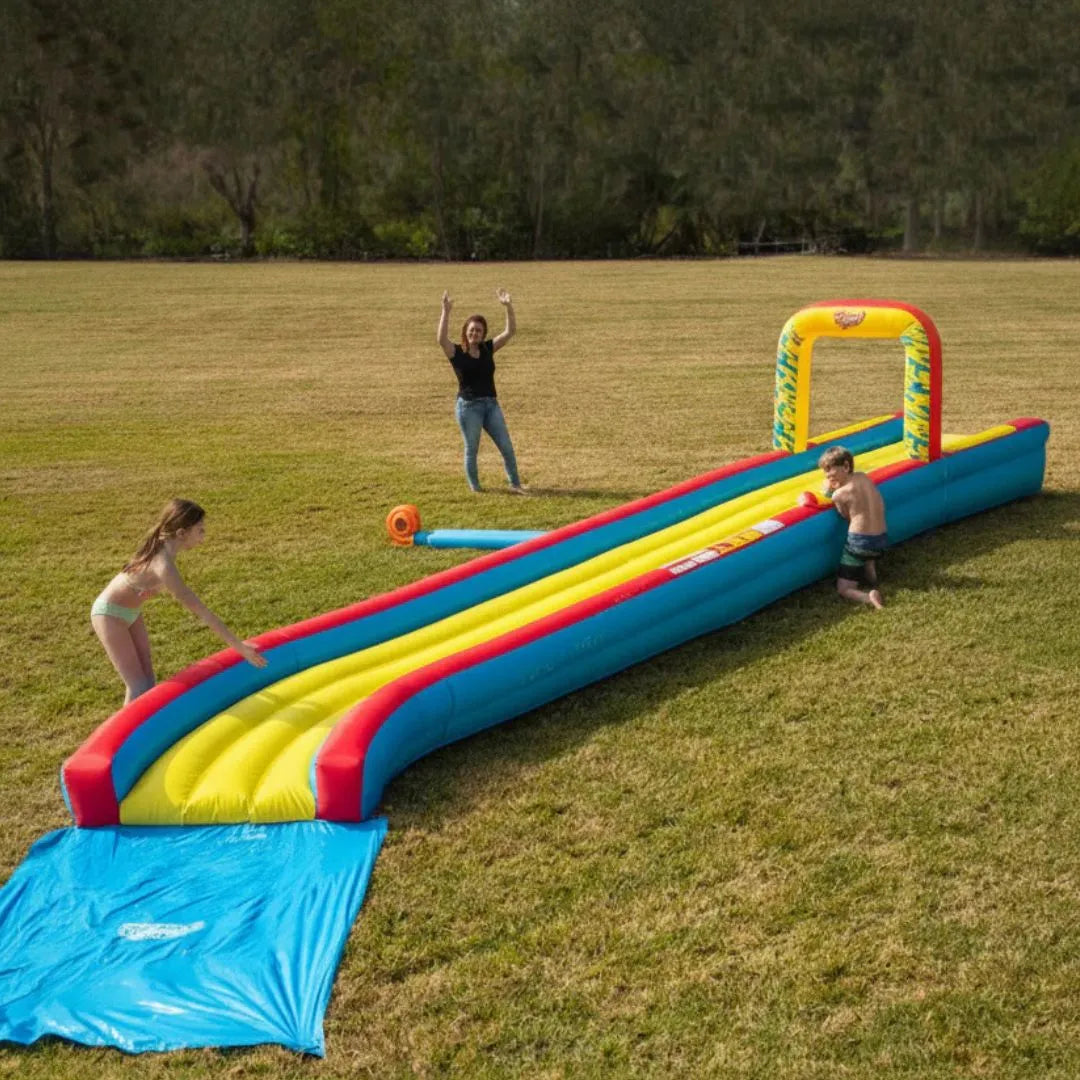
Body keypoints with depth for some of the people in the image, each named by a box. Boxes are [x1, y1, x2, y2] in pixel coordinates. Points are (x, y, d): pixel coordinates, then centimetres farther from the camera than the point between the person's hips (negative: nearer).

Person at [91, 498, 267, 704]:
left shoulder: (164, 544, -11)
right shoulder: (163, 565, -36)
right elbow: (199, 609, -38)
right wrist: (237, 645, -38)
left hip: (130, 611, 8)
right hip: (110, 614, -8)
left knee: (148, 681, 8)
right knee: (139, 687, -6)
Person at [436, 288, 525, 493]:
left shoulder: (488, 348, 6)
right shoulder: (456, 352, -5)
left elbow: (510, 332, 0)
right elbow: (441, 338, -25)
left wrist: (508, 307, -12)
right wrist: (446, 311, -34)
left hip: (491, 404, 4)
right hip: (468, 407, -4)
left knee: (507, 447, 4)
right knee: (471, 450, 6)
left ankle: (515, 484, 16)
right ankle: (475, 489, 18)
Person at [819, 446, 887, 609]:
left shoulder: (838, 494, -11)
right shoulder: (863, 477, 8)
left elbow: (847, 518, 1)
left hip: (859, 542, -6)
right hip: (882, 540, 6)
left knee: (844, 589, 2)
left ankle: (868, 598, -28)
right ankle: (869, 565, 10)